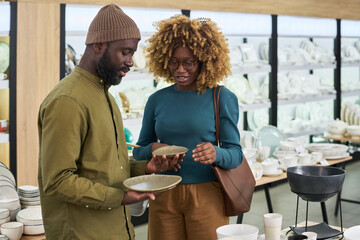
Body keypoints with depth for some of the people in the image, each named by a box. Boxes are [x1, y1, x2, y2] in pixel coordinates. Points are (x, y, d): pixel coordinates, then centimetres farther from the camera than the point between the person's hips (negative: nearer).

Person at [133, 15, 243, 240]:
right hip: (163, 195, 3)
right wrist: (153, 148, -11)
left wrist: (216, 154, -26)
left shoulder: (223, 98, -3)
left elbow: (236, 154, -5)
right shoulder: (157, 100, 6)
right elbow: (138, 151, 11)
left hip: (205, 194, -2)